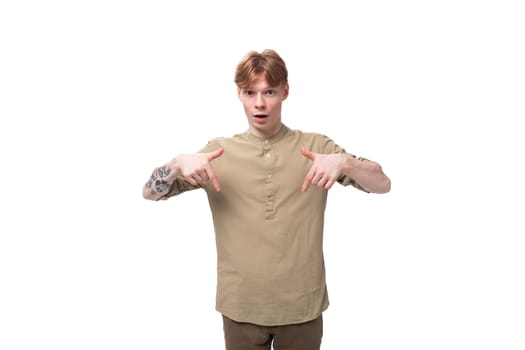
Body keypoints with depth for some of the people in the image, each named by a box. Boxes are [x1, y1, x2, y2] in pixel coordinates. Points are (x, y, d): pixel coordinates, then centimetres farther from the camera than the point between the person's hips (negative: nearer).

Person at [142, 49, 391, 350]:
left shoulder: (315, 146, -1)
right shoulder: (218, 151, 1)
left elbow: (383, 185, -5)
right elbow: (150, 193, 0)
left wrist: (345, 162, -25)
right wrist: (179, 164, -22)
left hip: (302, 306, 0)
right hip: (241, 307, 0)